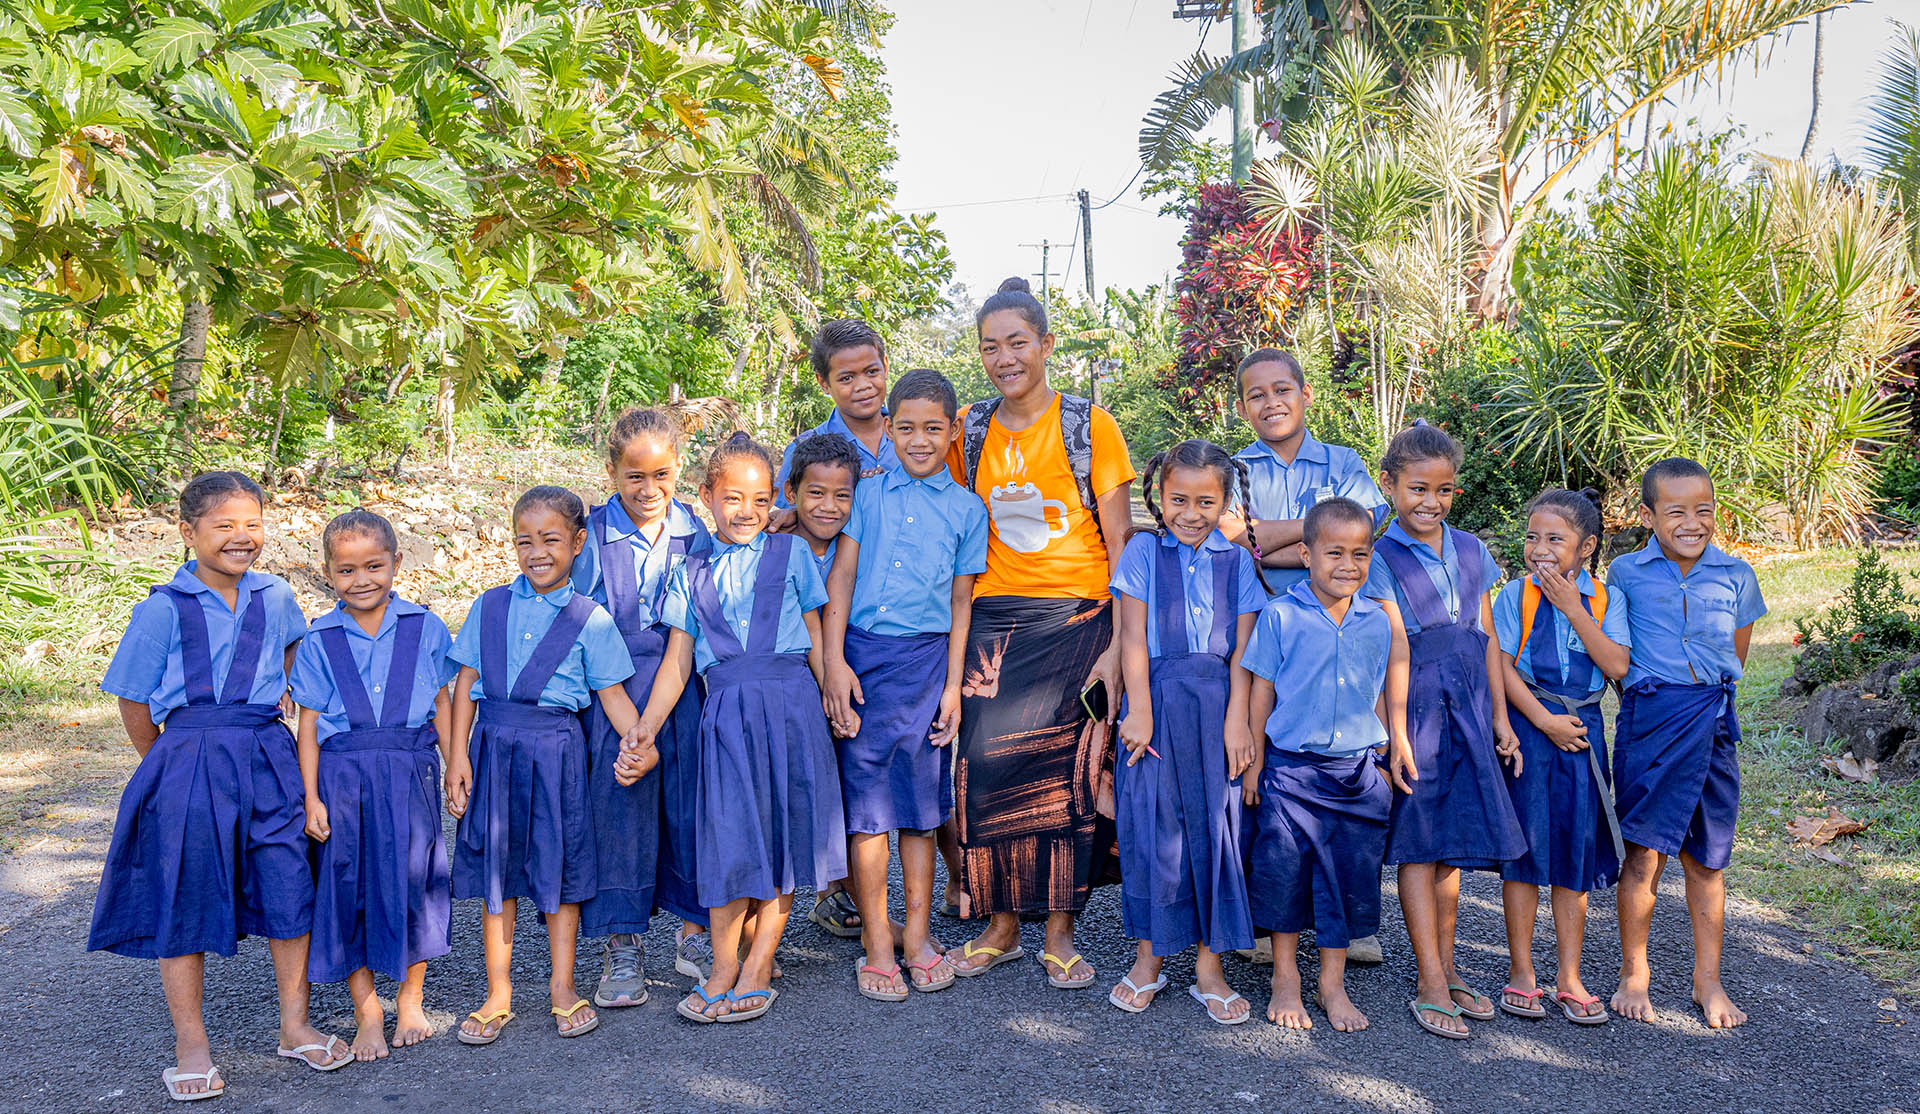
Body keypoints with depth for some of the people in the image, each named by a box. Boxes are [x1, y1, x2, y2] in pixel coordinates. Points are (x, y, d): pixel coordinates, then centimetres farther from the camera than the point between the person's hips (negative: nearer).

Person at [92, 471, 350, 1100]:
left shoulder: (275, 598, 4)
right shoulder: (163, 609, -7)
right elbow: (134, 699, 0)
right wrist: (168, 764, 6)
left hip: (268, 761, 3)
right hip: (188, 765, -3)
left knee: (289, 889, 4)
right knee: (185, 901, 5)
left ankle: (294, 1026, 21)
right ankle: (190, 1046, 19)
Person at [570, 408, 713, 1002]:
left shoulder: (696, 535, 6)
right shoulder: (592, 537, 0)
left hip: (686, 689, 2)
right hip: (614, 692, -2)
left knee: (691, 802, 4)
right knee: (619, 804, 0)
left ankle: (696, 931, 21)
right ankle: (622, 945, 13)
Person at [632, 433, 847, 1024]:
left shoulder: (790, 554, 8)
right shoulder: (693, 573, 12)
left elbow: (815, 637, 9)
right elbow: (677, 661, 11)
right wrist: (645, 727, 4)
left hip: (790, 701, -1)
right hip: (726, 708, 1)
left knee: (782, 827, 1)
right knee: (729, 833, -2)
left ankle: (758, 965, 11)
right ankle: (724, 966, 12)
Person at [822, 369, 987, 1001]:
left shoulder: (966, 508, 8)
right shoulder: (868, 495, 8)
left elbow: (960, 603, 8)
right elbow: (841, 578, 5)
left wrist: (953, 686, 3)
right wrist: (833, 661, -5)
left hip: (924, 660, 0)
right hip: (861, 654, 0)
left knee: (920, 796, 5)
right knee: (865, 796, 0)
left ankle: (918, 936, 18)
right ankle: (877, 943, 9)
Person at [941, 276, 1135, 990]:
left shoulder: (1090, 425, -2)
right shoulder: (969, 431, 8)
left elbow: (1120, 545, -4)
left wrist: (1119, 644, -11)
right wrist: (958, 631, 8)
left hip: (1075, 622, -3)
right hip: (992, 624, 3)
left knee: (1067, 774, -1)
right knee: (988, 770, -1)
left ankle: (1059, 931, 14)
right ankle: (1000, 926, 15)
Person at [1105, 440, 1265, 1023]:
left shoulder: (1236, 560, 7)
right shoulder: (1144, 551, 3)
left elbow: (1242, 648, 2)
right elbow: (1134, 636, -2)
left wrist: (1237, 719, -6)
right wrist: (1140, 710, -8)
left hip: (1216, 705, 1)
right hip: (1157, 699, -1)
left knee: (1215, 827, 3)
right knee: (1150, 827, 3)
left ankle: (1209, 967, 13)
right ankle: (1148, 958, 18)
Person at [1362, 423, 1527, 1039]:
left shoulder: (1470, 550, 12)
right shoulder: (1380, 557, -6)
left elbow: (1487, 636, 15)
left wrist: (1499, 714, 13)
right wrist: (1394, 730, -17)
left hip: (1467, 706, 5)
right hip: (1413, 706, -5)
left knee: (1453, 838, 11)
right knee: (1418, 841, -1)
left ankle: (1446, 969, 23)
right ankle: (1431, 987, 4)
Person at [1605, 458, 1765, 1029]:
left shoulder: (1736, 575, 5)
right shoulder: (1626, 573, 0)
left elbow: (1736, 660, 14)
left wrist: (1706, 700, 7)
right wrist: (1651, 703, 0)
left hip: (1713, 723, 2)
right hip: (1648, 722, -2)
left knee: (1707, 857, 10)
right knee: (1643, 852, 1)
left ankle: (1708, 981, 24)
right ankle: (1634, 974, 18)